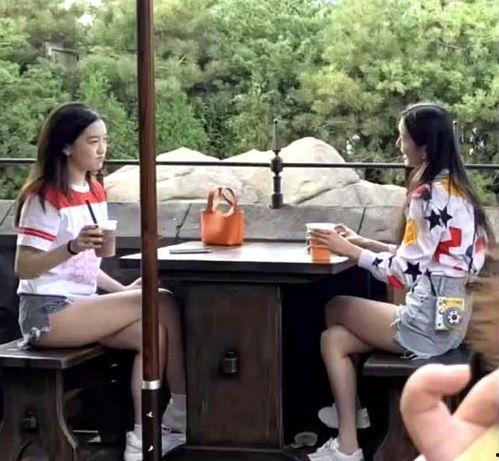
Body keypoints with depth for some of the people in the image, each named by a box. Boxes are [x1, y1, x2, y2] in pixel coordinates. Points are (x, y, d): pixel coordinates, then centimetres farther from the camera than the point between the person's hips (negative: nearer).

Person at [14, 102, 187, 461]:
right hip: (48, 313, -7)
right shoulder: (45, 198, -13)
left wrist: (123, 291, 3)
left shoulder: (95, 192, 11)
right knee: (162, 303, -18)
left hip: (80, 304, 8)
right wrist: (73, 246, -31)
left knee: (152, 332, -17)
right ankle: (182, 411, -11)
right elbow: (23, 268, -17)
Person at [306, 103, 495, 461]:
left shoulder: (431, 196, -19)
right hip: (445, 318, 9)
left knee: (335, 308, 9)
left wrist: (347, 250, -10)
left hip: (427, 325, -9)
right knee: (334, 339, 10)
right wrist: (362, 242, 11)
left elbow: (405, 273, -20)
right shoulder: (452, 188, 12)